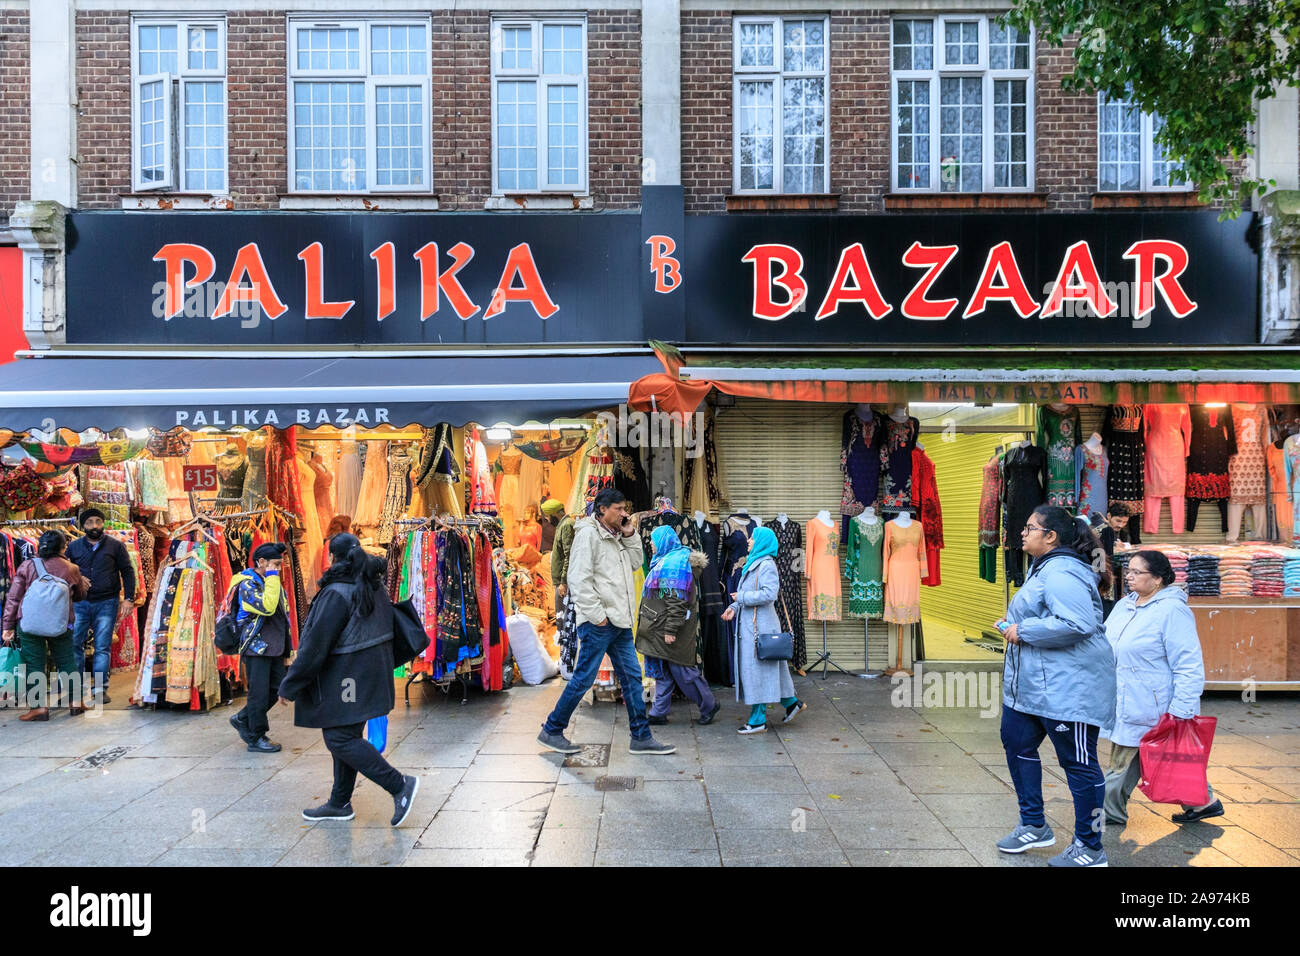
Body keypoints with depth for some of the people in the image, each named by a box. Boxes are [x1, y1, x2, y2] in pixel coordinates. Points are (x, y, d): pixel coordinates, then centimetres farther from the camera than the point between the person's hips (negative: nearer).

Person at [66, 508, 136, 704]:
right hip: (80, 602, 2)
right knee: (74, 643, 2)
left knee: (103, 647, 1)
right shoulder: (74, 547, 8)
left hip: (106, 603, -2)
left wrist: (128, 598, -4)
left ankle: (100, 688, 6)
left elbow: (127, 571, 3)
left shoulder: (115, 546, 3)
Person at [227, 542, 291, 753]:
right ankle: (256, 738, 12)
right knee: (259, 694, -1)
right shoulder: (247, 584, -11)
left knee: (275, 689, 10)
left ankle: (242, 720, 28)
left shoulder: (274, 583, 15)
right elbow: (266, 607, -29)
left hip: (274, 648, 8)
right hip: (256, 647, -8)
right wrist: (271, 577, -21)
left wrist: (286, 651, 20)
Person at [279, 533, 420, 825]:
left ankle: (399, 785, -7)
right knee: (347, 736, 16)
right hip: (368, 675, 9)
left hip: (345, 678, -9)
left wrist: (289, 686, -12)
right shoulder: (373, 586, 7)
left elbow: (316, 645, -20)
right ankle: (339, 803, 26)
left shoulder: (337, 593, -19)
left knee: (340, 739, -4)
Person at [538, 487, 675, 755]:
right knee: (584, 678, -2)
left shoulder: (616, 536, 16)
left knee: (632, 676, 9)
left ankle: (641, 737, 16)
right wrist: (596, 614, -19)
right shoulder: (588, 533, -11)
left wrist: (630, 535, 8)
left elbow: (636, 563, 21)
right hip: (598, 623, -9)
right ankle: (551, 731, 12)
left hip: (619, 621, 9)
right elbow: (579, 578, -18)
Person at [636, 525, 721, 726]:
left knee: (680, 669, -2)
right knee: (663, 670, 11)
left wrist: (670, 630, -23)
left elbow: (677, 601, -22)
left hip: (669, 626, -10)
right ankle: (659, 713, 16)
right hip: (659, 627, 10)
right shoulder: (664, 560, 15)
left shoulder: (675, 563, -17)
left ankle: (709, 705, 12)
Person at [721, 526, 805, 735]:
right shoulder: (754, 564, 16)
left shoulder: (767, 565, -14)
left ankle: (758, 720, 3)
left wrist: (741, 597, -17)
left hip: (760, 625, -10)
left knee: (757, 669, -4)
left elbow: (769, 594, -25)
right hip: (750, 624, 10)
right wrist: (734, 607, 6)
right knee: (767, 668, 15)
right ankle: (791, 702, 27)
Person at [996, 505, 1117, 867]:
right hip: (1030, 684, 12)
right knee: (1017, 743, 19)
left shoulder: (1062, 573, -21)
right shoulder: (1043, 568, 14)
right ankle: (1034, 825, 35)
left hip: (1067, 688, -12)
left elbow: (1077, 623, -33)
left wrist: (1023, 631, -23)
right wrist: (1015, 625, 10)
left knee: (1079, 764, 2)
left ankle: (1089, 850, 16)